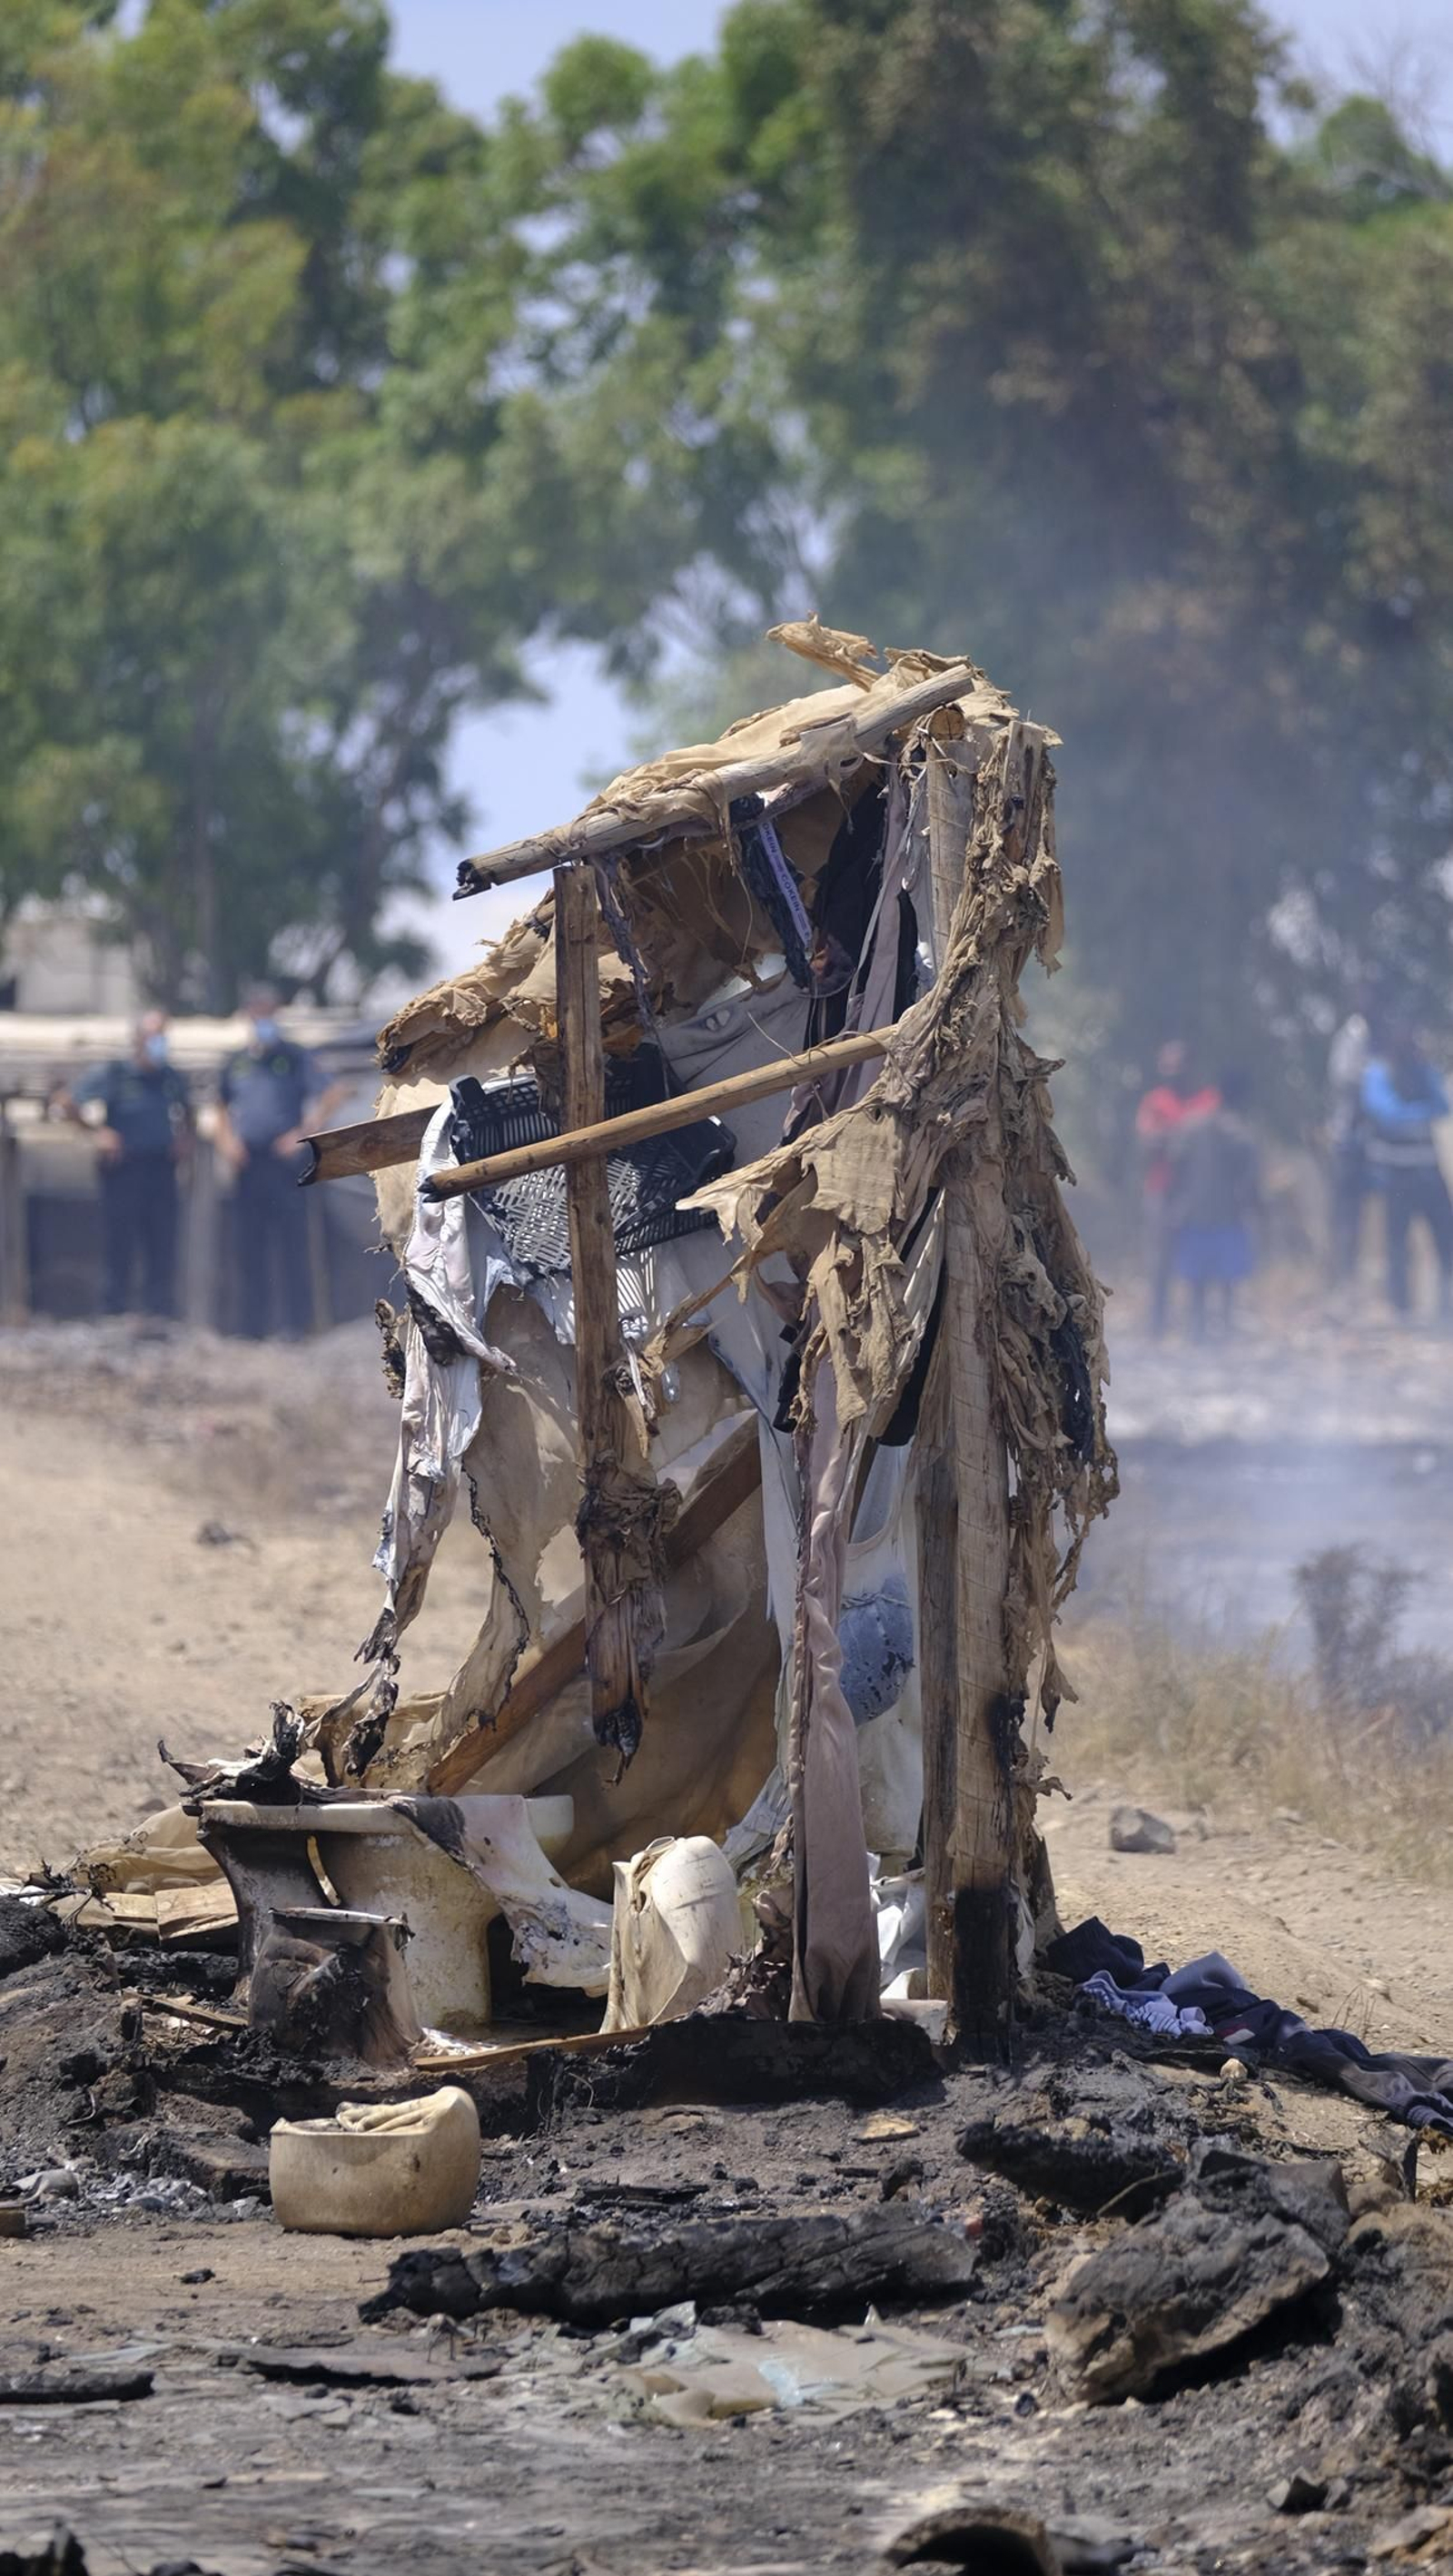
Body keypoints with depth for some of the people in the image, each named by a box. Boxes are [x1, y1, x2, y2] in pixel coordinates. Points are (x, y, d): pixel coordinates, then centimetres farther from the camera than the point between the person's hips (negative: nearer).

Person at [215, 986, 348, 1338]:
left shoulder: (296, 1059, 1)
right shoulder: (236, 1064, 15)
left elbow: (332, 1094, -3)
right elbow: (223, 1109, 26)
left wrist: (305, 1135, -9)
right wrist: (226, 1141, 8)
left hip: (284, 1161, -5)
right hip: (247, 1164, 5)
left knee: (290, 1247, -7)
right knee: (250, 1250, 6)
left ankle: (296, 1323, -6)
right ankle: (252, 1326, 11)